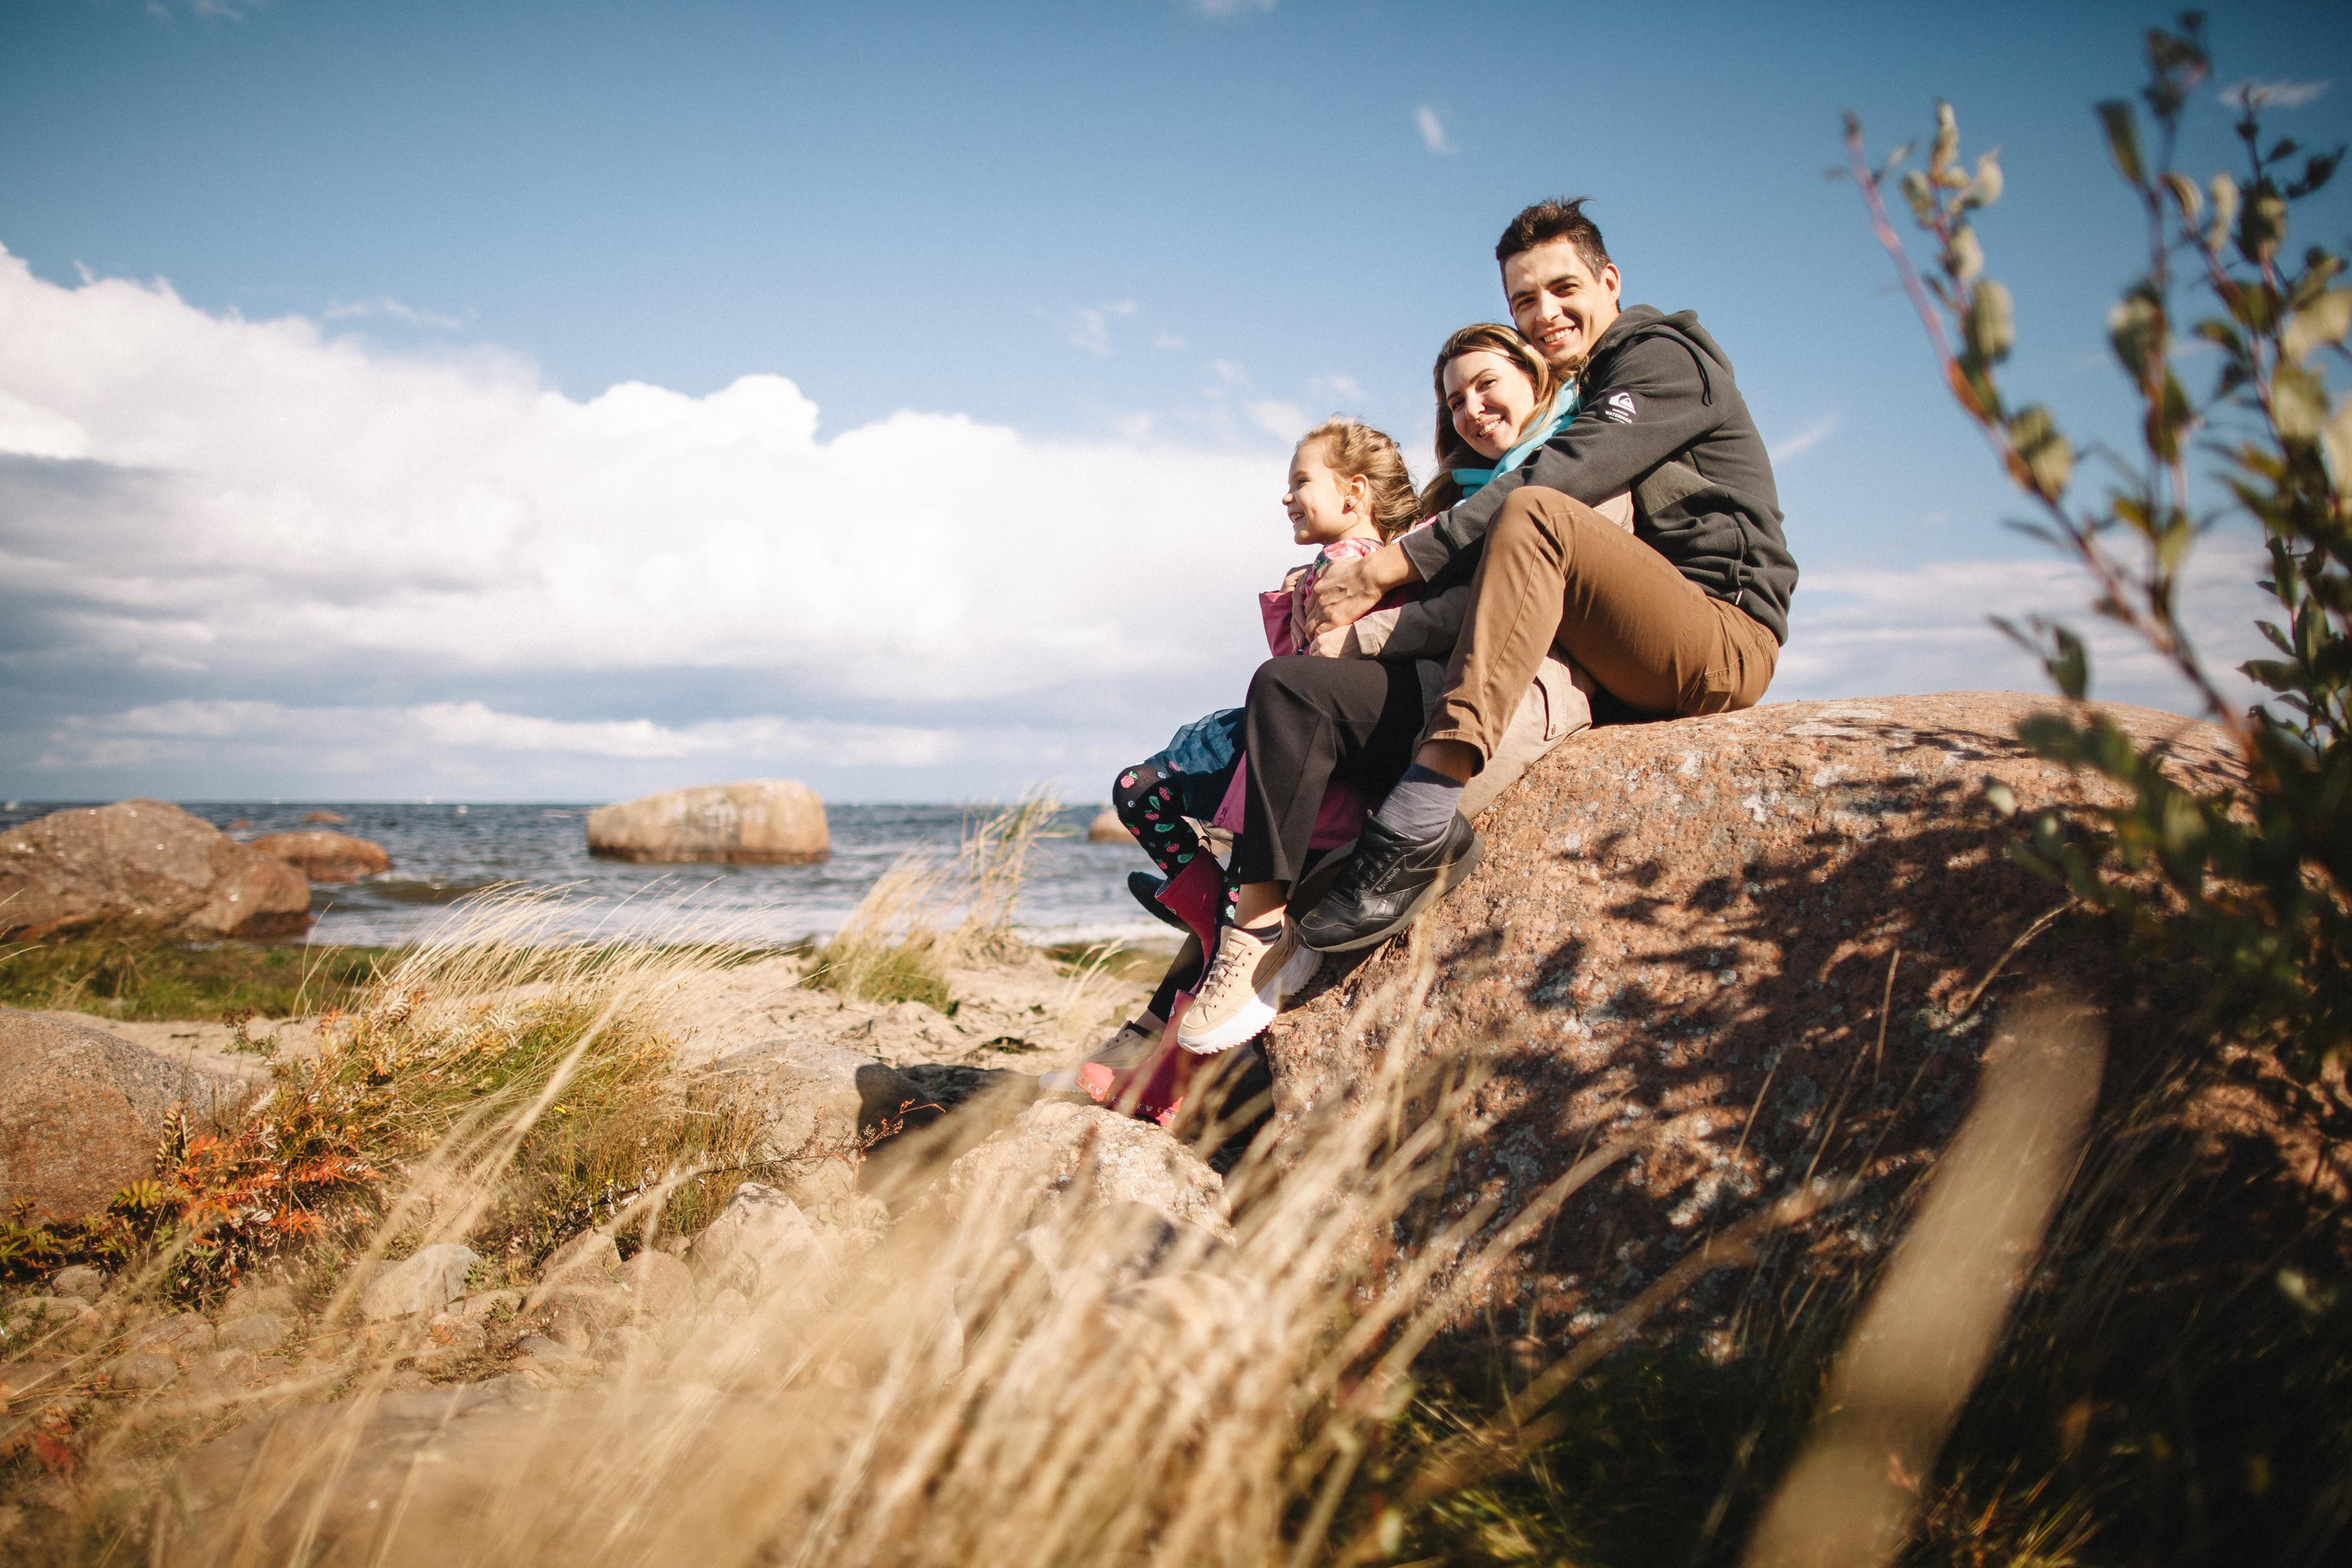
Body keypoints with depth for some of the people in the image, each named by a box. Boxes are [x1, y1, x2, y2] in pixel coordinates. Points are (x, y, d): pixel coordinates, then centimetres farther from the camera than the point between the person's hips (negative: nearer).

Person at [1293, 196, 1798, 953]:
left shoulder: (1663, 357, -1)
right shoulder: (1579, 396, 25)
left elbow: (1560, 480, -19)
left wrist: (1389, 567, -25)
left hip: (1722, 641, -9)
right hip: (1629, 668, 9)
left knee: (1535, 514, -31)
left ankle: (1421, 818, -43)